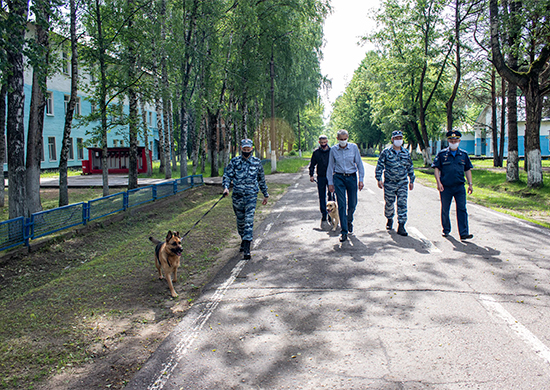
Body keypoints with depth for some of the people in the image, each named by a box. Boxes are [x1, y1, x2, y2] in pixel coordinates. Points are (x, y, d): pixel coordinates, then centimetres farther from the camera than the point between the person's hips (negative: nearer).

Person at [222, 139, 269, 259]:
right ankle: (243, 239, 37)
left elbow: (261, 180, 16)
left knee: (249, 220, -12)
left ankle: (246, 249, -15)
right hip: (237, 195, 2)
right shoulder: (234, 161, 3)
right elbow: (227, 175, 0)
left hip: (251, 195, -1)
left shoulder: (257, 162, 5)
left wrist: (265, 195, 21)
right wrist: (226, 187, -20)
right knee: (240, 220, 12)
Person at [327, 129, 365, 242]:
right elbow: (330, 166, 7)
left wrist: (361, 179, -1)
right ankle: (344, 232, -1)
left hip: (352, 177, 1)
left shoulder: (354, 147, -1)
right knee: (341, 205, -6)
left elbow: (359, 164, 4)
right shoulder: (333, 149, 1)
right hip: (339, 178, 0)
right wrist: (330, 182, 5)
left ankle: (349, 220, 41)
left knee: (352, 204, 8)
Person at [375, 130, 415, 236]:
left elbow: (410, 167, 17)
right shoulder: (386, 152, -2)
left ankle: (401, 226, -2)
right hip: (389, 183, -2)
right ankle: (389, 219, 35)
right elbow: (379, 166, -1)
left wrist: (411, 181, 16)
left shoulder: (406, 153, 8)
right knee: (389, 203, 9)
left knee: (402, 204, -5)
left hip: (403, 184, 2)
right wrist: (379, 179, -8)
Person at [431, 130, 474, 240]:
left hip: (459, 187, 1)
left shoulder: (464, 154, 9)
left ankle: (464, 233, -7)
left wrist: (470, 184, 10)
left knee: (462, 209, -6)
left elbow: (468, 170, 15)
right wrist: (439, 182, -11)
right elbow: (436, 168, 0)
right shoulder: (442, 154, 1)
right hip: (445, 187, -1)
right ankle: (446, 230, 27)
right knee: (445, 210, 10)